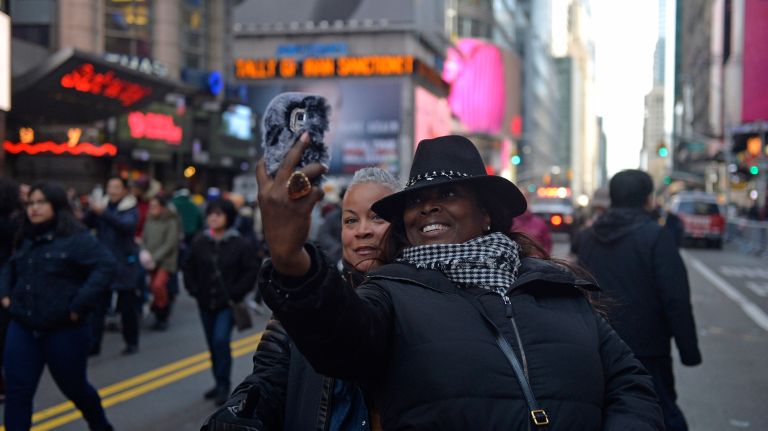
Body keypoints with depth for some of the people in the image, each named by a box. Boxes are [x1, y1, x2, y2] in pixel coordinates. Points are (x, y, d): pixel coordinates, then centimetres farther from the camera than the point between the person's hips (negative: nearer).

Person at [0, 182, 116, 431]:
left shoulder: (76, 238, -12)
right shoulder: (27, 240, 11)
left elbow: (106, 266, -23)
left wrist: (81, 305, -25)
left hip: (65, 331, -5)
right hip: (23, 329, 5)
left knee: (74, 387, 13)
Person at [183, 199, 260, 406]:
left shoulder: (239, 244, -7)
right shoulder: (200, 243, 2)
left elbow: (251, 271, -5)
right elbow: (189, 268, 13)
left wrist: (236, 293, -11)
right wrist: (194, 290, 2)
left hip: (227, 304, -4)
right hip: (206, 304, 4)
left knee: (221, 341, -17)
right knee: (213, 345, 12)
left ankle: (223, 386, -7)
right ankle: (220, 384, 26)